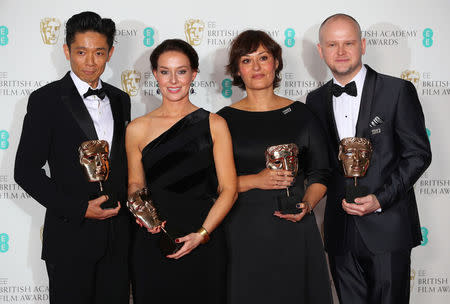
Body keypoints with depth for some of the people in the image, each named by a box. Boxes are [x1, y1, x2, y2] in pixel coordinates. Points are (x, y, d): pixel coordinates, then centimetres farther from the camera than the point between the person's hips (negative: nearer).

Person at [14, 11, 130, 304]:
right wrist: (79, 209, -15)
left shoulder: (120, 100, 10)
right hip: (71, 234, -4)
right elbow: (26, 170, -9)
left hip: (118, 235, 5)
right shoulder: (46, 100, -6)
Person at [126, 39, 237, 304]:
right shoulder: (137, 129, 4)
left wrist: (202, 234, -11)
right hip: (152, 245, 1)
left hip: (204, 245, -1)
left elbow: (229, 189, -1)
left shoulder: (214, 125, 1)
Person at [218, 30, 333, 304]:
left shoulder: (300, 114, 6)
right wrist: (255, 181, -13)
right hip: (244, 232, -1)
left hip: (295, 229, 1)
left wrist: (307, 204, -9)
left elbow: (320, 173, 9)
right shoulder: (225, 119, 3)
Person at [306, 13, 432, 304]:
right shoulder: (316, 100, 9)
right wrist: (340, 198, -5)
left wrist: (380, 199, -14)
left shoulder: (397, 91, -4)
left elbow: (418, 154, -5)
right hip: (340, 230, 4)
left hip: (387, 228, -3)